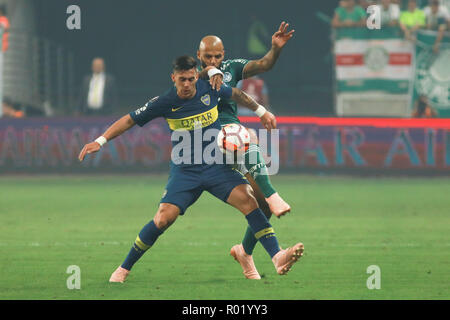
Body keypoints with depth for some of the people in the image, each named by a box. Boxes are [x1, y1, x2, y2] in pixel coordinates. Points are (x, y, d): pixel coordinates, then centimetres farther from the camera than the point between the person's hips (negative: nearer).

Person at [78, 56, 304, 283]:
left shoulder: (209, 89, -3)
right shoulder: (165, 103, -8)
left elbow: (236, 94, 19)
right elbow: (129, 120, 0)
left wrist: (261, 112, 27)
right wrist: (100, 141, -8)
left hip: (216, 167, 1)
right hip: (184, 172, -1)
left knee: (247, 199, -22)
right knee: (163, 219, -17)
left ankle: (277, 257, -25)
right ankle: (124, 268, 1)